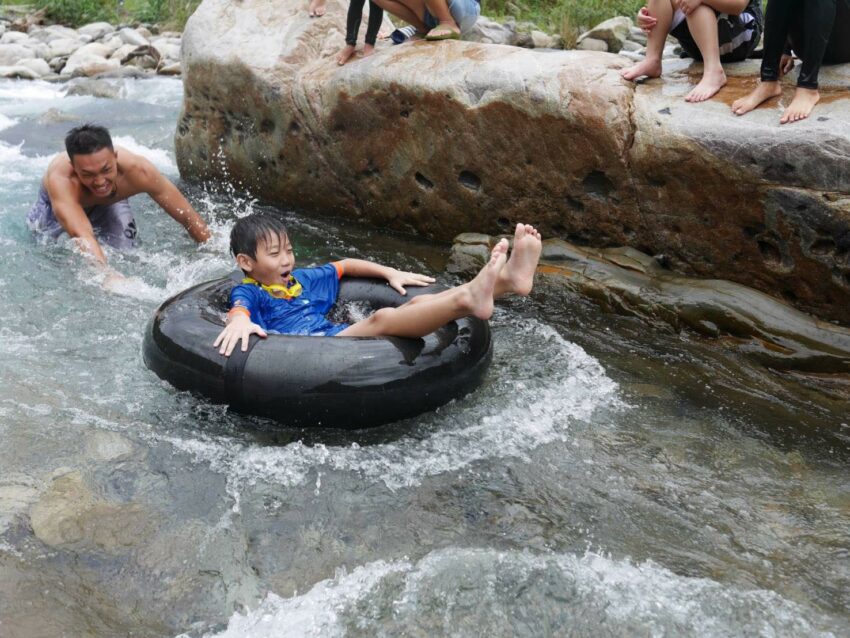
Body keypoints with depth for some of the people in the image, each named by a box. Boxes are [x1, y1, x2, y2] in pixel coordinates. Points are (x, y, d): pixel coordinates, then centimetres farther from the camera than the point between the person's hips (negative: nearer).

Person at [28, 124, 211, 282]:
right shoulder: (60, 178, -48)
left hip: (110, 204, 1)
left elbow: (189, 218, -32)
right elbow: (82, 235, -61)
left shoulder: (137, 171, -41)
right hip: (57, 204, -1)